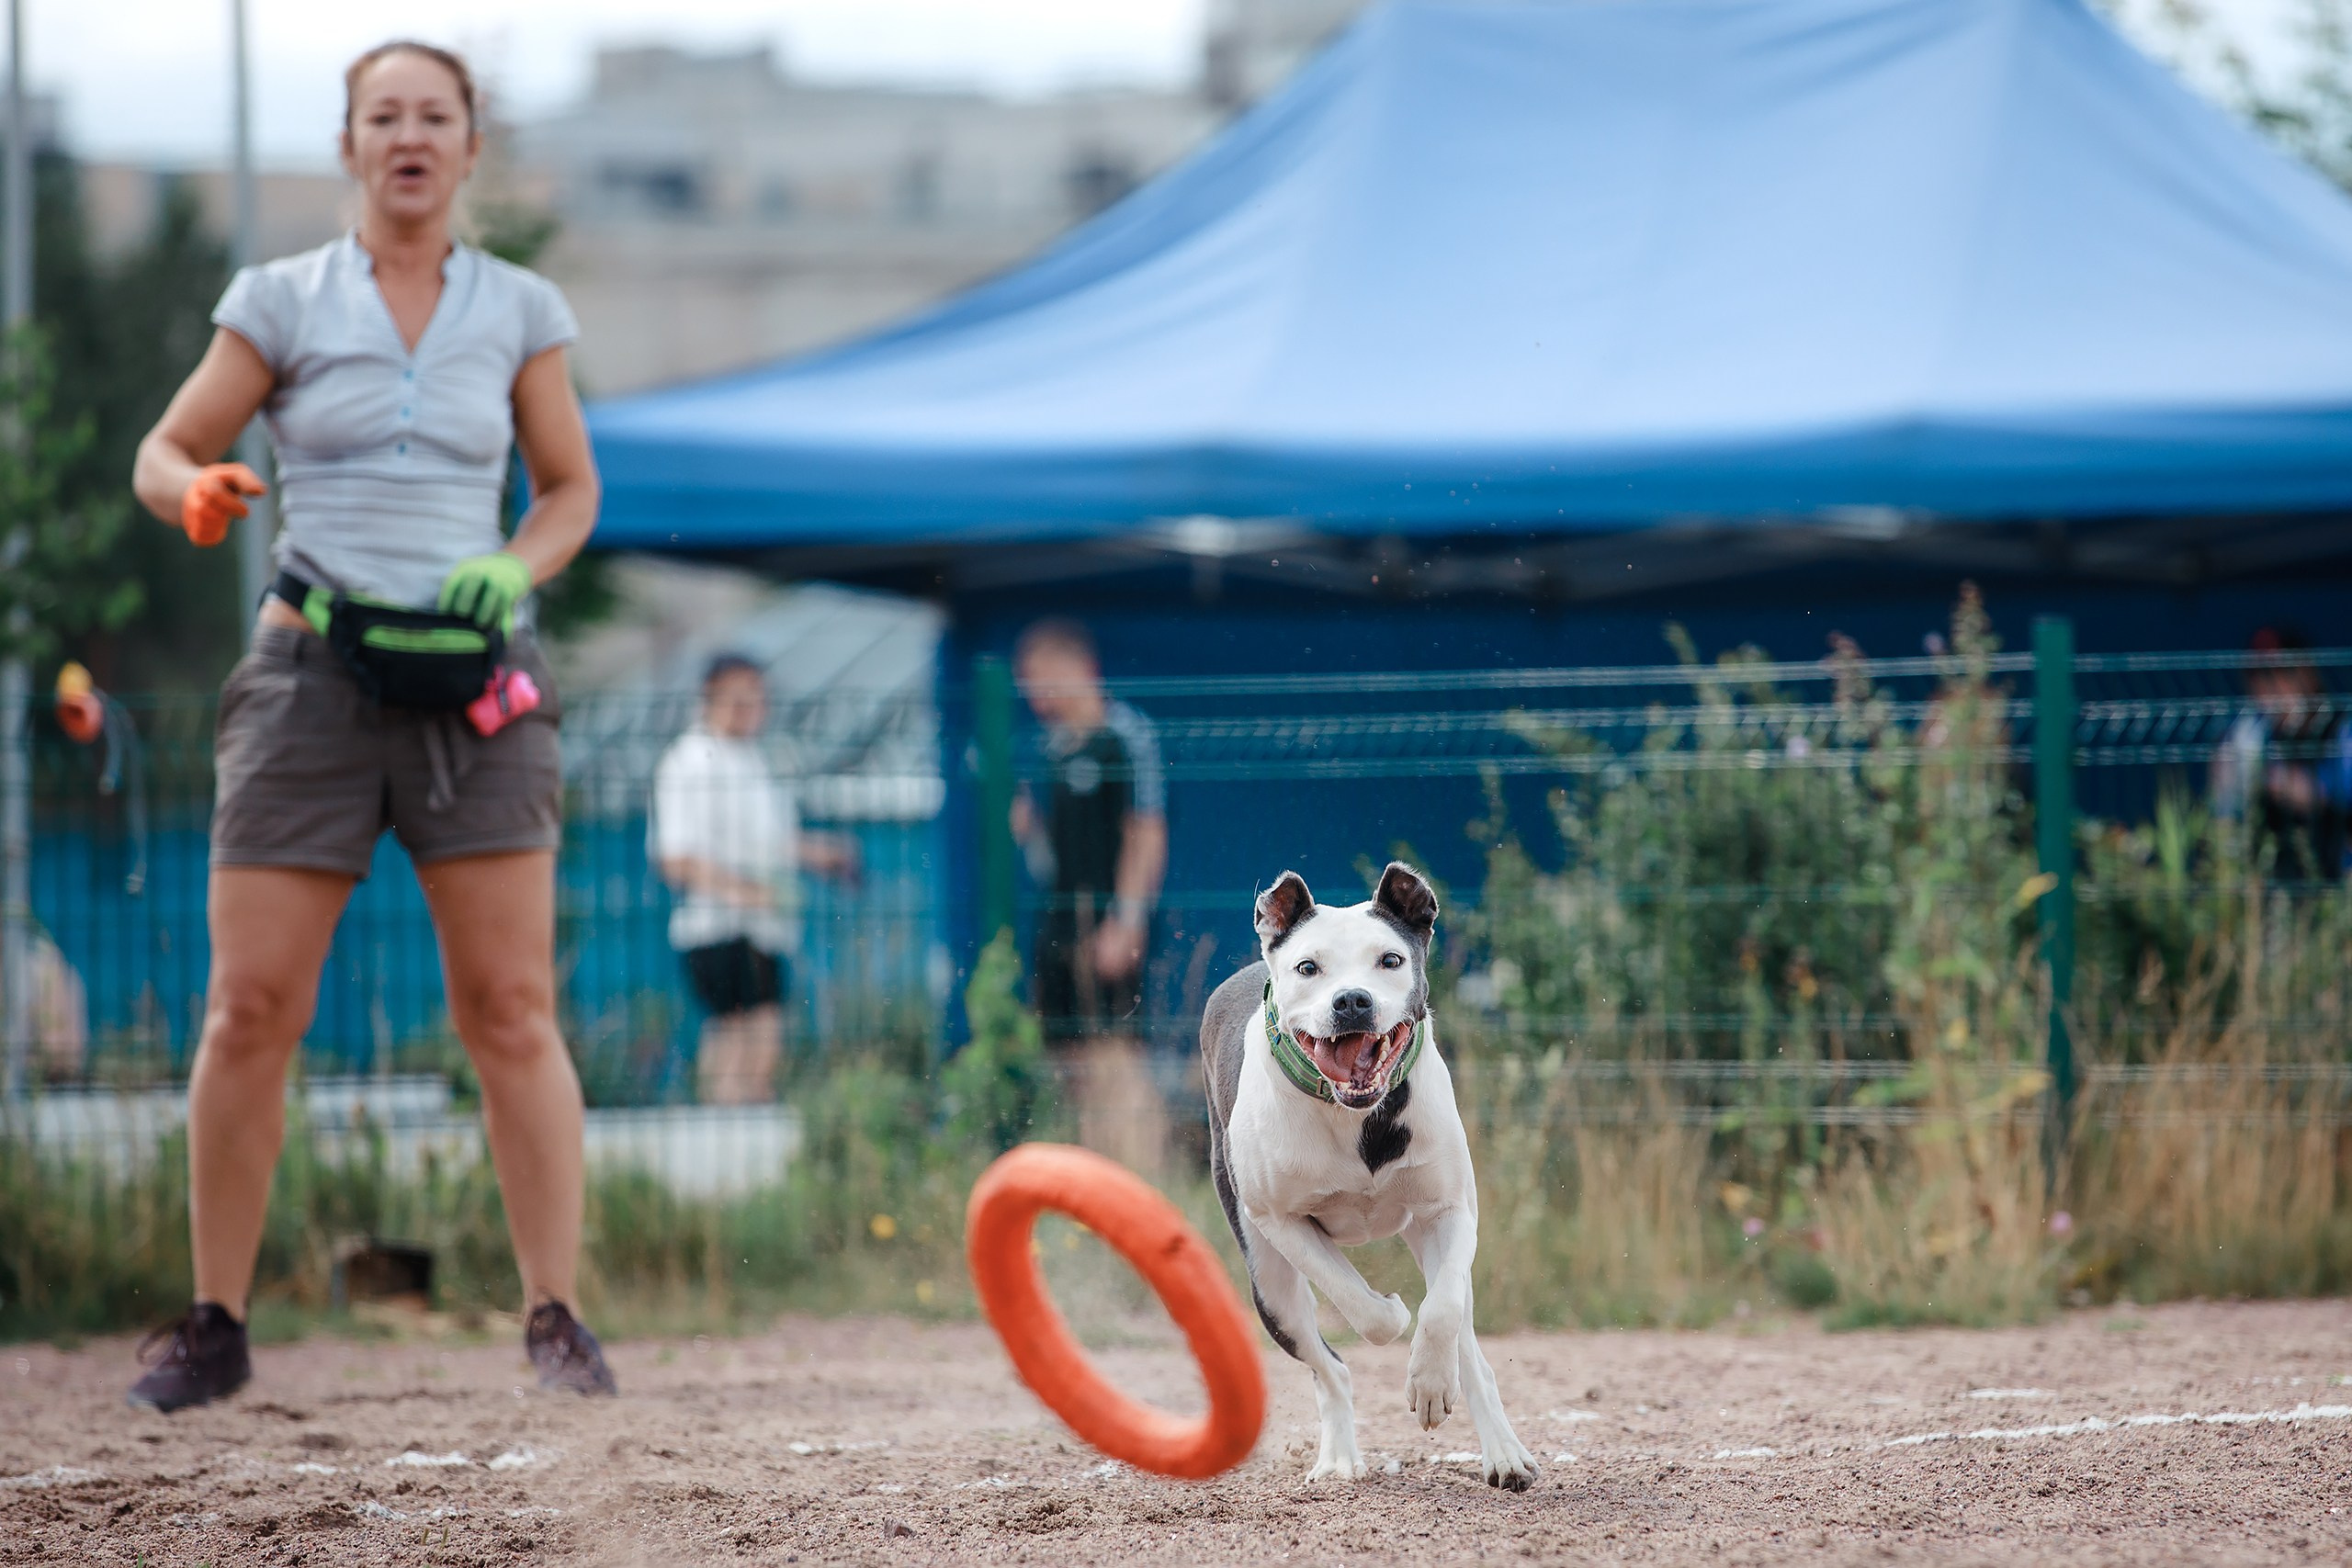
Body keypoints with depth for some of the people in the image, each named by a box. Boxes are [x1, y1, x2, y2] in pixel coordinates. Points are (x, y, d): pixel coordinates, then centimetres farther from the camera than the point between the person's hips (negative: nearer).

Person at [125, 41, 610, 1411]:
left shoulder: (519, 312, 7)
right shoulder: (284, 301, 4)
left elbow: (571, 489, 15)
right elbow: (164, 451, 7)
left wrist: (512, 572, -5)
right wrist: (196, 492, -17)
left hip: (471, 679, 1)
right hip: (313, 673, -1)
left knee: (511, 1010, -7)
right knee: (251, 1011, -3)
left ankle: (556, 1315, -3)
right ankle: (217, 1324, 7)